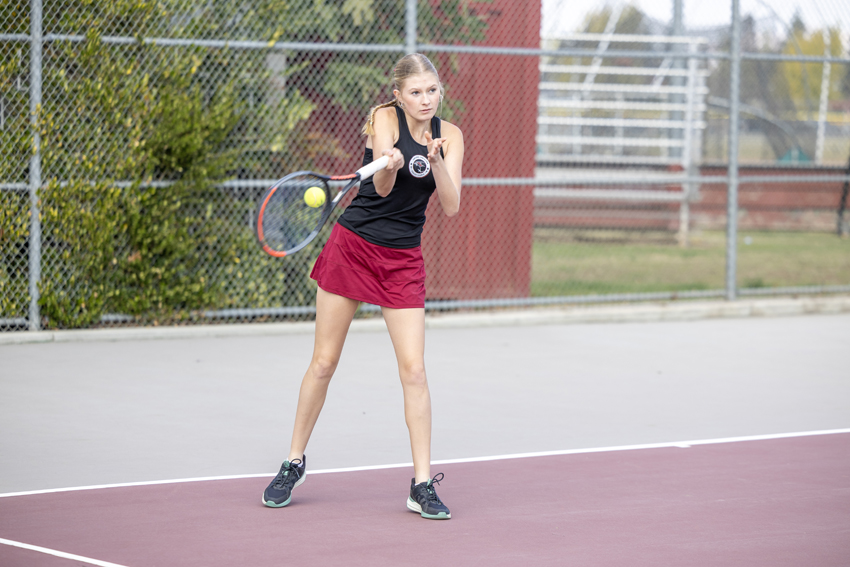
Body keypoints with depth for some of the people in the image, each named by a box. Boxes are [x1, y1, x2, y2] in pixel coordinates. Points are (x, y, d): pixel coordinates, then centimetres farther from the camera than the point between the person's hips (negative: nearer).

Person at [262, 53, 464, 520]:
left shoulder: (449, 135, 0)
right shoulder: (384, 119, -10)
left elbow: (451, 207, -8)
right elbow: (382, 188, -24)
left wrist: (437, 163, -25)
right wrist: (390, 163, -46)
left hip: (403, 260, 2)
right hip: (352, 246, -2)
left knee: (413, 369, -7)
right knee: (323, 362, 4)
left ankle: (422, 485, -1)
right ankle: (294, 464, 20)